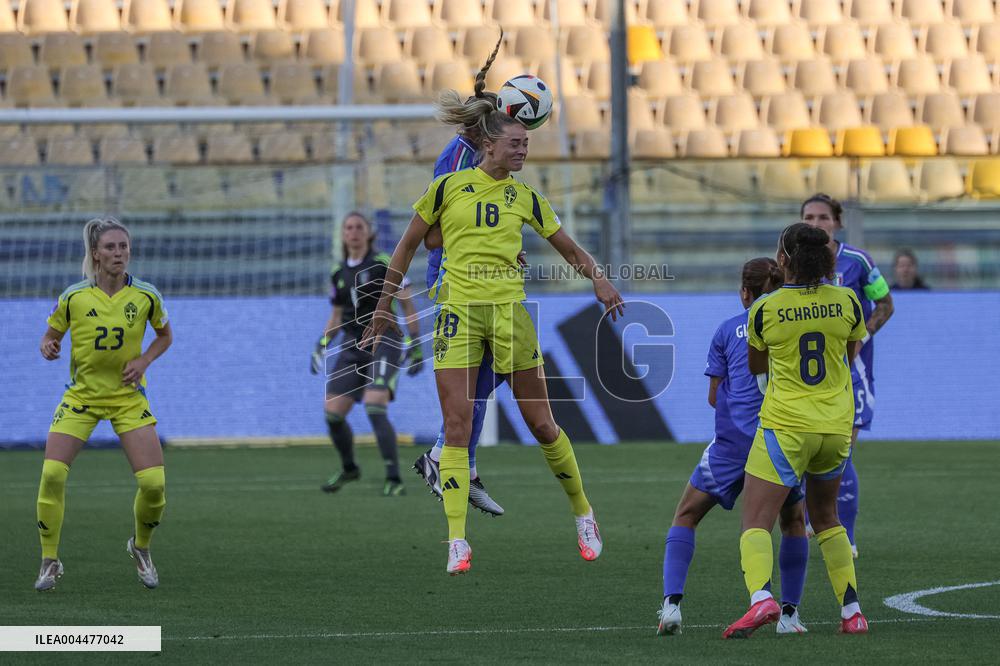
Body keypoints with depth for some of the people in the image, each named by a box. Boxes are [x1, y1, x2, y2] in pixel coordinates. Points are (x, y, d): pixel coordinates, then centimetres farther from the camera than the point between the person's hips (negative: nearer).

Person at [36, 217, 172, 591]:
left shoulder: (146, 296, -5)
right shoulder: (74, 297, -7)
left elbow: (165, 335, 12)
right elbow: (51, 336, 6)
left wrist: (145, 360, -7)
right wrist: (48, 347, -18)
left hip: (128, 397, 1)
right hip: (81, 393, 0)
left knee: (154, 482, -11)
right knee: (52, 474, -17)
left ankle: (141, 547, 21)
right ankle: (50, 561, 0)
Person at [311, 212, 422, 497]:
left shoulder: (384, 264, -6)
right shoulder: (338, 273, 11)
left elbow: (407, 304, -5)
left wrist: (416, 345, -11)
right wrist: (322, 345, 9)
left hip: (384, 344, -6)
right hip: (353, 347, 6)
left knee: (375, 410, -24)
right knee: (333, 413, 1)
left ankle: (394, 481, -21)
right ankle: (349, 468, 27)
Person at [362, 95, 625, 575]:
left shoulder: (524, 197, 8)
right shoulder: (447, 188, 3)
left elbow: (569, 249, 14)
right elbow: (408, 247, 10)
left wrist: (598, 278, -6)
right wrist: (383, 309, 11)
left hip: (509, 308, 1)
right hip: (459, 309, -1)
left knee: (541, 423, 3)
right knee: (456, 427, -7)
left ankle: (583, 514, 23)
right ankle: (457, 543, -5)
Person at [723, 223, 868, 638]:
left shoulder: (764, 310, -7)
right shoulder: (846, 302, 0)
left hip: (785, 425, -4)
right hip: (837, 425, 4)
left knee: (756, 521, -5)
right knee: (825, 515, 22)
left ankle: (760, 597, -31)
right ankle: (852, 612, 16)